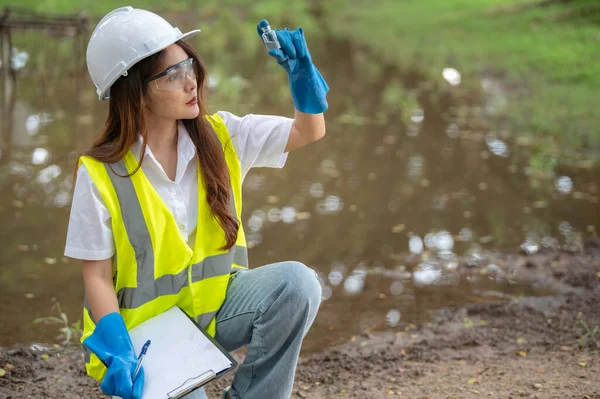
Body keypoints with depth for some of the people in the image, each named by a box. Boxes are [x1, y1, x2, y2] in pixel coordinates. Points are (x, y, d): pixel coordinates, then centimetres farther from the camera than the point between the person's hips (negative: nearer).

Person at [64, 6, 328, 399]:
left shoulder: (220, 137, -4)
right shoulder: (101, 174, -14)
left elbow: (308, 131, -4)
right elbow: (97, 276, -9)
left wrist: (301, 72, -23)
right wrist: (117, 350, -24)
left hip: (216, 305, 3)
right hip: (147, 328, -3)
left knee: (296, 283, -25)